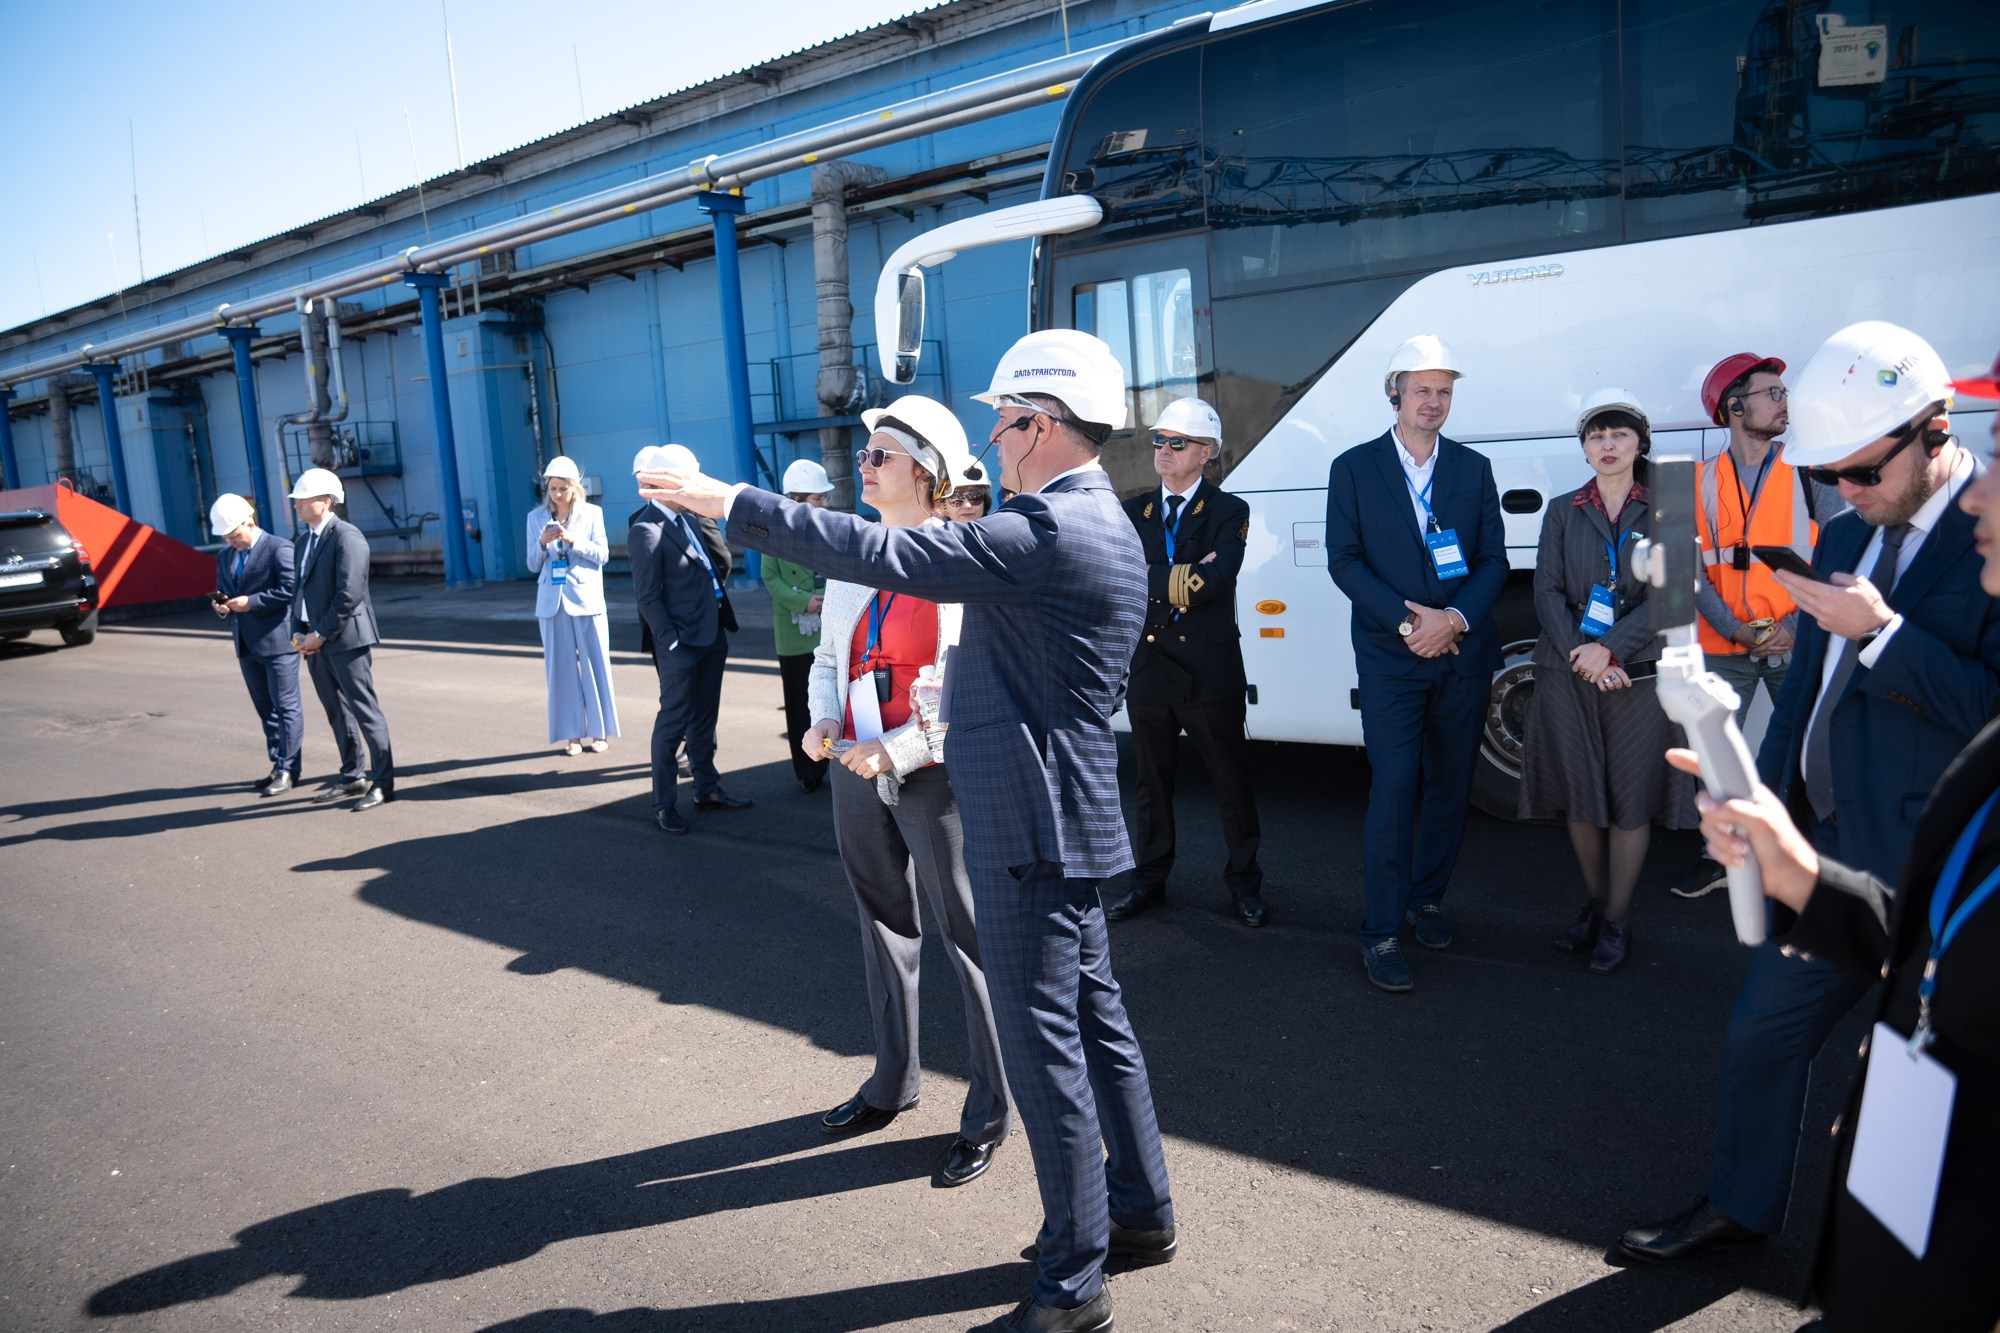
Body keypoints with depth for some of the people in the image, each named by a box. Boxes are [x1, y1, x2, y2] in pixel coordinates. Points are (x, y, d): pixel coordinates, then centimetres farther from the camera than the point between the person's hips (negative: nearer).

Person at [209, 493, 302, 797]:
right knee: (265, 708, 13)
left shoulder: (279, 548, -9)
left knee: (286, 706, -2)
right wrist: (221, 606, -1)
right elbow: (222, 591, 22)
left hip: (277, 640, -8)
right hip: (246, 643, 8)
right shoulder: (225, 556, 15)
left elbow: (289, 590, -16)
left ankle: (288, 770, 3)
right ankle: (279, 766, 21)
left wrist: (250, 602, -18)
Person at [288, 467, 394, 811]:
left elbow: (349, 595, -19)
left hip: (346, 639, -9)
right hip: (316, 642, 9)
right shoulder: (303, 542, 15)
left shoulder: (347, 537, -12)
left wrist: (320, 635, -15)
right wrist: (300, 632, 5)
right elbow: (300, 591, 19)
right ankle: (352, 777, 25)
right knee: (337, 713, 14)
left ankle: (382, 783, 1)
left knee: (364, 711, -4)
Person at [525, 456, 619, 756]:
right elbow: (533, 565, 6)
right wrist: (542, 543, -13)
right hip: (552, 600, 2)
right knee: (561, 667, 3)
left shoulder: (592, 513, 2)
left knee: (595, 664, 2)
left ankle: (598, 731, 11)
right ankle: (571, 733, 9)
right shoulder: (536, 517, 6)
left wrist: (572, 541, -16)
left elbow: (602, 554, -3)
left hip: (586, 598, -1)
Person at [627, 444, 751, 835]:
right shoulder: (646, 530, -14)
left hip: (712, 637, 8)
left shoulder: (688, 520, 11)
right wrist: (671, 640, -17)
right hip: (680, 644, -8)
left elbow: (722, 560, 15)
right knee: (673, 722, 1)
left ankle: (707, 789, 30)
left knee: (704, 718, 18)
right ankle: (663, 804, 13)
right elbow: (647, 596, -16)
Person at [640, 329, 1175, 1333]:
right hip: (1059, 823, 10)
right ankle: (1140, 1213, 36)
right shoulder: (1098, 523, 13)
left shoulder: (1048, 531, -20)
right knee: (1093, 1023, 20)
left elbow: (884, 555, -21)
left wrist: (732, 503, -13)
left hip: (1032, 829, -10)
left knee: (1045, 1046, 0)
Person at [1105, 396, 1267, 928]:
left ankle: (1244, 883, 25)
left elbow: (1212, 583, -20)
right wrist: (1185, 576, -16)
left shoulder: (1228, 512, -4)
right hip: (1148, 668, 4)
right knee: (1152, 781, 15)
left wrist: (1152, 578, -14)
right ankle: (1150, 880, 30)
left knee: (1232, 782, 8)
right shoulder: (1132, 513, 8)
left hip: (1210, 671, -3)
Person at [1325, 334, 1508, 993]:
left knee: (1450, 786, 11)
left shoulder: (1474, 468, 9)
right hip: (1390, 660, -3)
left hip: (1464, 654, 4)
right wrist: (1408, 621, -15)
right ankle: (1381, 932, 1)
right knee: (1393, 790, -8)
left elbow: (1493, 559, 5)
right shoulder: (1353, 468, 1)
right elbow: (1344, 561, -5)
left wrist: (1454, 618, -13)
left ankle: (1427, 897, 30)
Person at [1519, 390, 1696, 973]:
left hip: (1639, 674, -1)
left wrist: (1611, 649, -16)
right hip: (1567, 674, 2)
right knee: (1578, 794, 7)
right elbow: (1548, 592, 2)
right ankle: (1593, 903, 25)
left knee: (1630, 801, 2)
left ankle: (1617, 920, 16)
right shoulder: (1562, 511, 9)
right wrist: (1581, 654, -12)